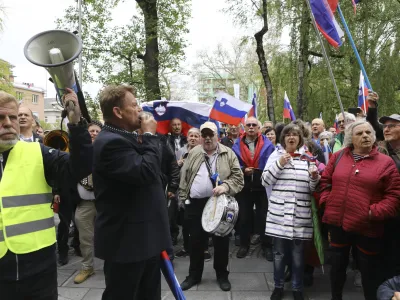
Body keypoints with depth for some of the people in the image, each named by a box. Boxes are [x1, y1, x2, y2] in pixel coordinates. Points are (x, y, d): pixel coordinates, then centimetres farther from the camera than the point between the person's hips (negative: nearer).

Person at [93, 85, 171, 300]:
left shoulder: (126, 138, 12)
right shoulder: (111, 142, -21)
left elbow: (159, 166, 17)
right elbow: (145, 172, -30)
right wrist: (150, 136, -19)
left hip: (144, 237, 10)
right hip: (126, 240, -10)